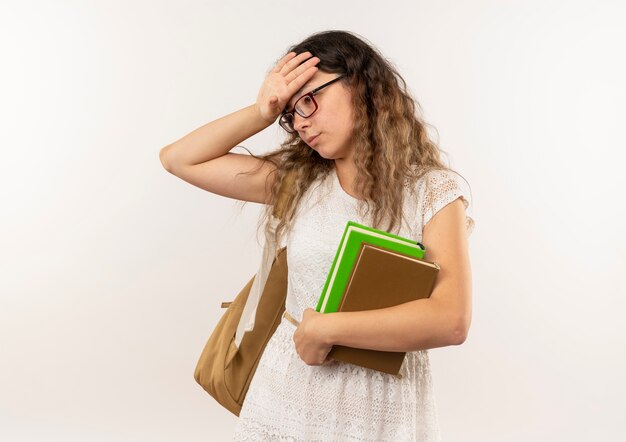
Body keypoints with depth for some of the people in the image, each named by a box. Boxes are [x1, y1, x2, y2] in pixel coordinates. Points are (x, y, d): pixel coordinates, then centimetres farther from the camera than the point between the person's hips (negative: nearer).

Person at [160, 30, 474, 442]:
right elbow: (179, 159, 5)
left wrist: (324, 329, -18)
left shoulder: (436, 191, -8)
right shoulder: (298, 181, 3)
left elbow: (451, 320, -21)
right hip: (285, 399, 3)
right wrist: (262, 112, -4)